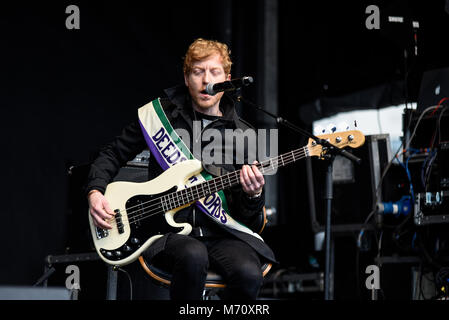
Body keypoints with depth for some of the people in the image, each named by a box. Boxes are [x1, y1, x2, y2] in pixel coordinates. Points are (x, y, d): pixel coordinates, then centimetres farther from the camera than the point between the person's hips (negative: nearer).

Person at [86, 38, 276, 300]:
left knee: (249, 274, -31)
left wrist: (254, 196, -15)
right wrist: (95, 192, 1)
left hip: (219, 231, 2)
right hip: (168, 229, -1)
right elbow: (113, 154, 18)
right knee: (193, 256, -37)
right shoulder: (160, 114, 7)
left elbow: (246, 217, 8)